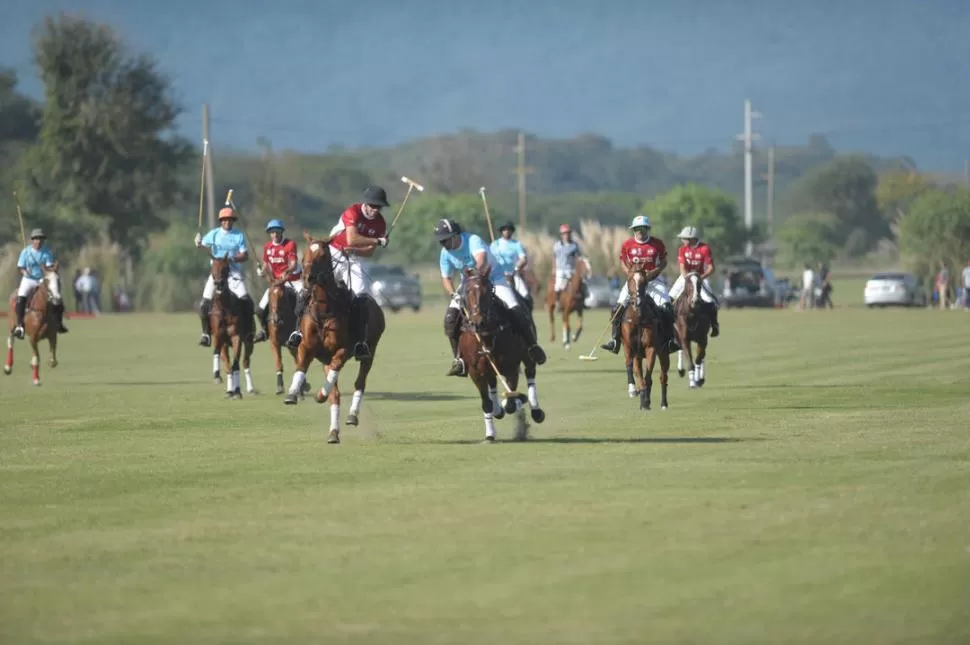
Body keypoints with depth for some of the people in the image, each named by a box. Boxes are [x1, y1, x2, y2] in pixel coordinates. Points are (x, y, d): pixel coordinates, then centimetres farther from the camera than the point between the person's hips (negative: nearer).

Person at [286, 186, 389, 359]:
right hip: (333, 252, -3)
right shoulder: (353, 212, -18)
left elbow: (369, 252, -1)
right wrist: (377, 241, -29)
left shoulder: (380, 224, -3)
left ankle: (360, 342, -10)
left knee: (360, 296, -13)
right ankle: (299, 330, -5)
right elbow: (351, 240, -31)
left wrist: (353, 249, -20)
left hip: (351, 258, 3)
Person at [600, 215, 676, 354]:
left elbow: (663, 263, 3)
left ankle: (671, 339, -6)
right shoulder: (627, 245, -2)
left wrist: (654, 272, -15)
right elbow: (623, 262, 8)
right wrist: (629, 272, -11)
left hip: (653, 279, -1)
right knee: (618, 307, -11)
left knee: (666, 307, -16)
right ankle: (615, 340, -5)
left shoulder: (657, 244, -4)